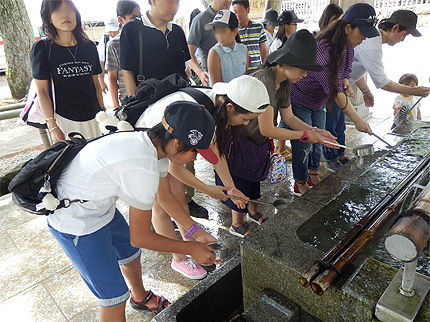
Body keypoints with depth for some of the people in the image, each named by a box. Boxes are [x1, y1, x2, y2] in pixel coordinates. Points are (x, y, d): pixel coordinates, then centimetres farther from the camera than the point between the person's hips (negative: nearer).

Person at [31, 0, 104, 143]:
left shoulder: (89, 46, 7)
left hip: (94, 118, 3)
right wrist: (52, 127, -9)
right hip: (64, 120, -3)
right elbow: (42, 91, -4)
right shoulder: (42, 49, -4)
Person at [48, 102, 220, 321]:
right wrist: (190, 249, -13)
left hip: (101, 208, 9)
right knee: (114, 299, 4)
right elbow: (140, 237, -24)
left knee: (130, 254, 28)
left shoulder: (155, 145, -9)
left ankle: (140, 298, 58)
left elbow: (165, 197, 6)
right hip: (75, 223, -9)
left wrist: (196, 231, 3)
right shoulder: (143, 169, -36)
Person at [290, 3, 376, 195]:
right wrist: (358, 120, -29)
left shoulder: (348, 47, -4)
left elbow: (345, 71, 15)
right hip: (300, 102, -8)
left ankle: (313, 176, 35)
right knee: (304, 145, -2)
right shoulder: (323, 49, -32)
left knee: (319, 141, 15)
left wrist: (346, 83, -11)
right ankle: (300, 183, 18)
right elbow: (335, 91, -32)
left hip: (319, 102, 8)